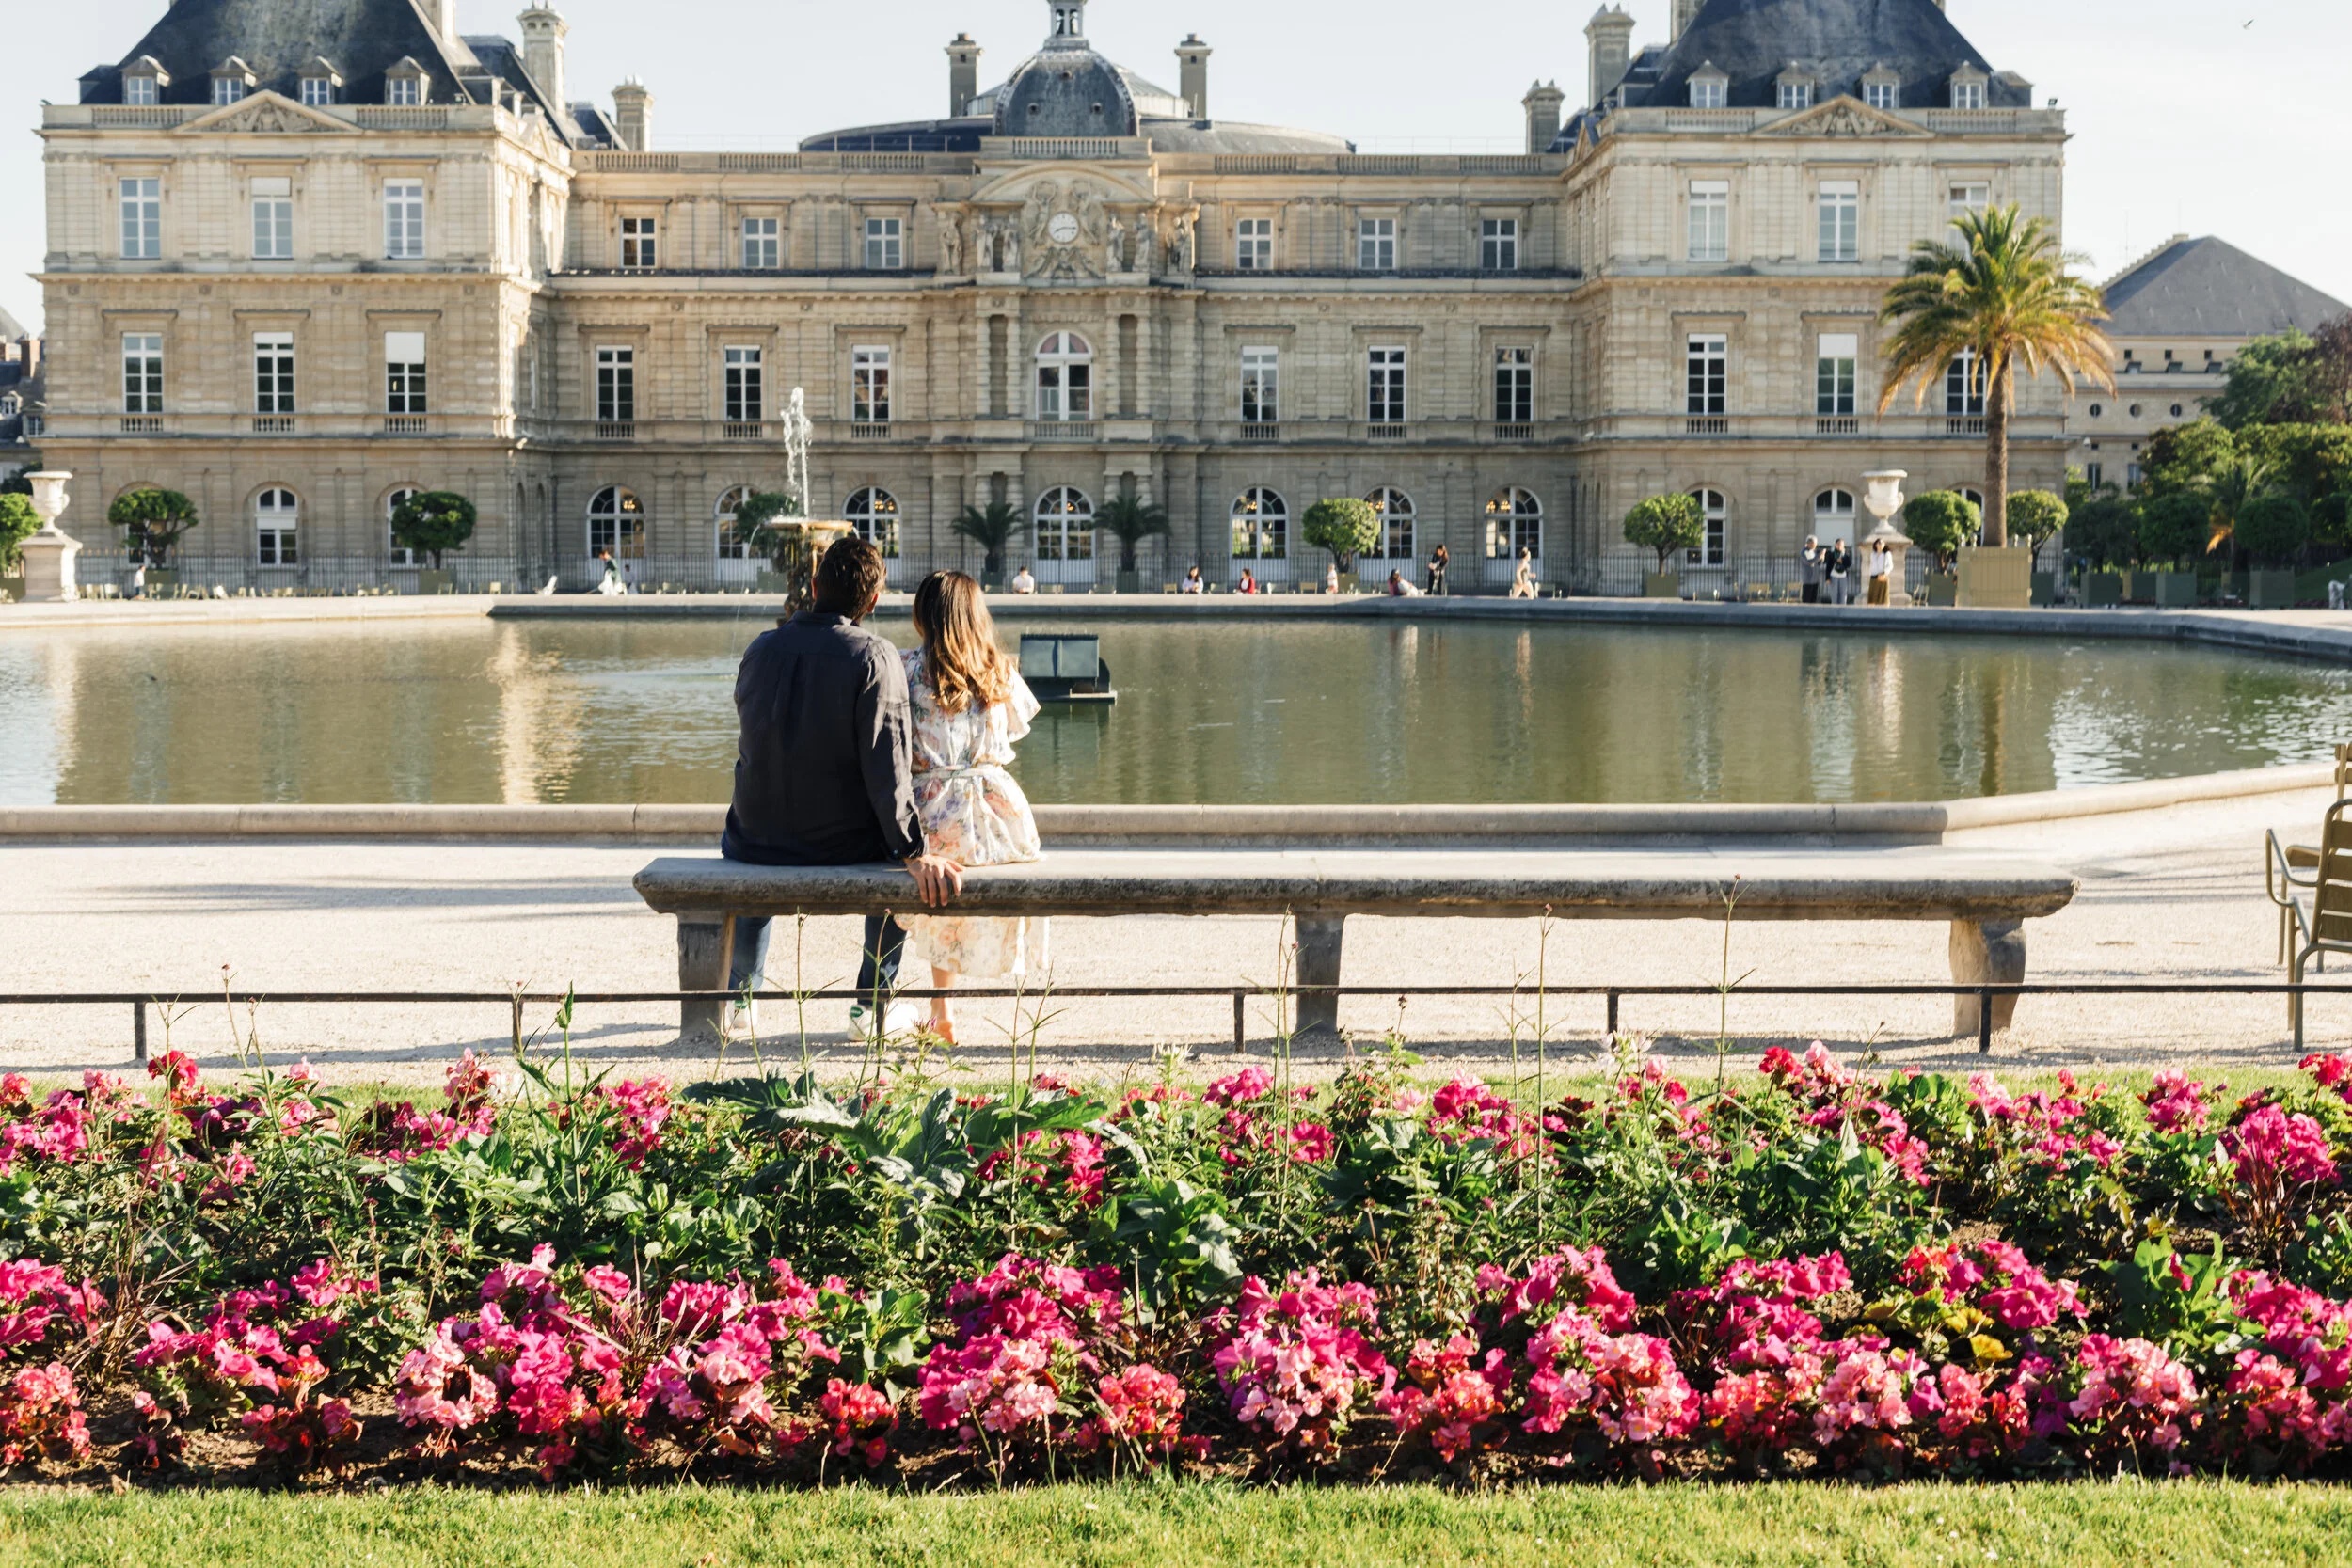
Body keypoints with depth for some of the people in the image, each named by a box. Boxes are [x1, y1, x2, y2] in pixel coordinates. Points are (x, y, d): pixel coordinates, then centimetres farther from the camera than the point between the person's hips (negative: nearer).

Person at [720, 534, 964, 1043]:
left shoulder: (761, 648, 0)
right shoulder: (875, 658, -14)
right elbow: (886, 764, -21)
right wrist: (915, 854, -19)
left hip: (761, 839, 3)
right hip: (844, 843, -3)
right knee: (896, 856, 30)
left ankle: (739, 993, 45)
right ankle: (874, 1002, 27)